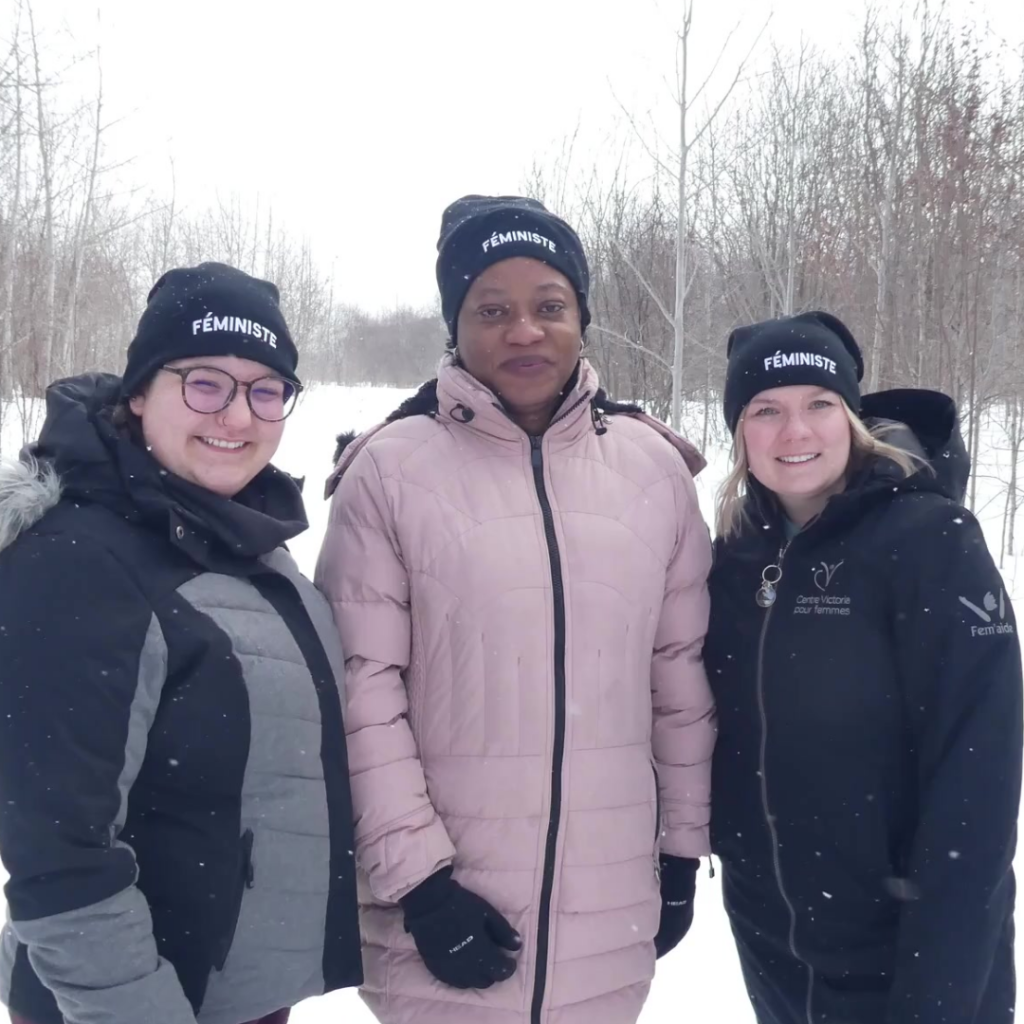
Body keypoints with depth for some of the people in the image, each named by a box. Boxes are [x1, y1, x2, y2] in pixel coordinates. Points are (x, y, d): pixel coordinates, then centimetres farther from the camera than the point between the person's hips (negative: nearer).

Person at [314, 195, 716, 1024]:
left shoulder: (654, 465, 1)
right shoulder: (391, 470, -9)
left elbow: (684, 673, 6)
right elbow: (361, 690, -8)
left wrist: (683, 849, 9)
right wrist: (419, 877, -10)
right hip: (451, 907, -3)